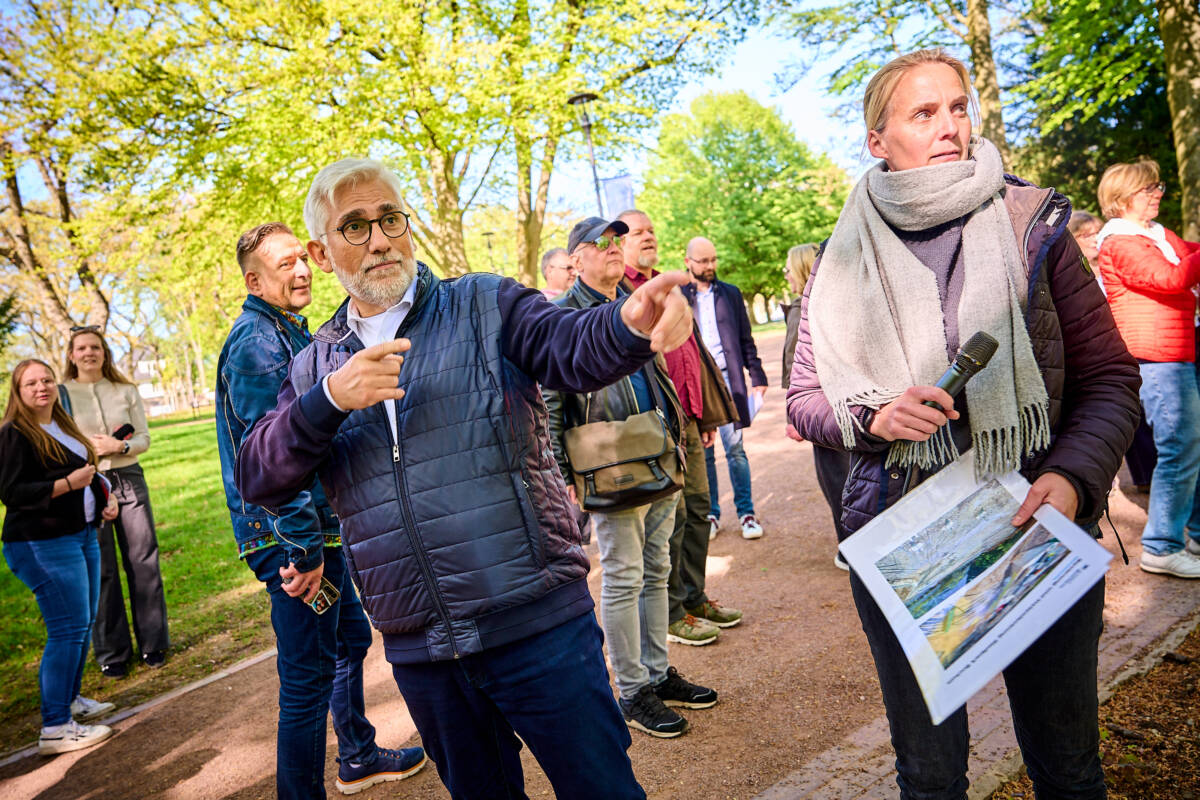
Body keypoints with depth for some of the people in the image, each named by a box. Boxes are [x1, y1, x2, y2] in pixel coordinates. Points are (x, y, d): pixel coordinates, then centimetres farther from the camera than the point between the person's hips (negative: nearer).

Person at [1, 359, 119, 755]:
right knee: (67, 630, -9)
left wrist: (105, 499, 10)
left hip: (82, 536, 9)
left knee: (84, 624, 16)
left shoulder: (62, 426, 15)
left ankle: (71, 699, 33)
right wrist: (69, 483, -22)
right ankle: (55, 729, -2)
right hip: (43, 544, -9)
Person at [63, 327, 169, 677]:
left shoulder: (126, 391, 8)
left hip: (128, 479, 2)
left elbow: (144, 438, 6)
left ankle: (153, 644, 17)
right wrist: (88, 449, -13)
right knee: (100, 570, 2)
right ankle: (112, 653, 16)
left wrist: (119, 446, -12)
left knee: (144, 562, 4)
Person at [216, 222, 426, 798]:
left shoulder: (291, 331, 17)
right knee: (308, 679, -3)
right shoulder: (257, 340, -17)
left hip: (321, 531, 11)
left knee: (350, 640, 23)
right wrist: (303, 548, -25)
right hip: (292, 537, -11)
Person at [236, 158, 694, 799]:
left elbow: (572, 347, -20)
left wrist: (629, 322, -43)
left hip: (538, 625, -3)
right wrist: (330, 398, -18)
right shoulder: (315, 366, 9)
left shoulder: (485, 306, -1)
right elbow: (256, 479, 0)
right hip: (418, 651, 4)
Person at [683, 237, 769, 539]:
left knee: (735, 447, 0)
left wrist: (757, 376, 5)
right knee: (703, 452, 5)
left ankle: (746, 512, 9)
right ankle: (710, 513, 16)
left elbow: (745, 340, 13)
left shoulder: (730, 293, 12)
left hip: (726, 379, 1)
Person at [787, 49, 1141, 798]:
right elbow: (804, 399, 4)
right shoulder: (847, 259, 1)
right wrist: (874, 416, -16)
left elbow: (1110, 376, -1)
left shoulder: (1031, 224, -1)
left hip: (1037, 527, 0)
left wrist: (1073, 475, -18)